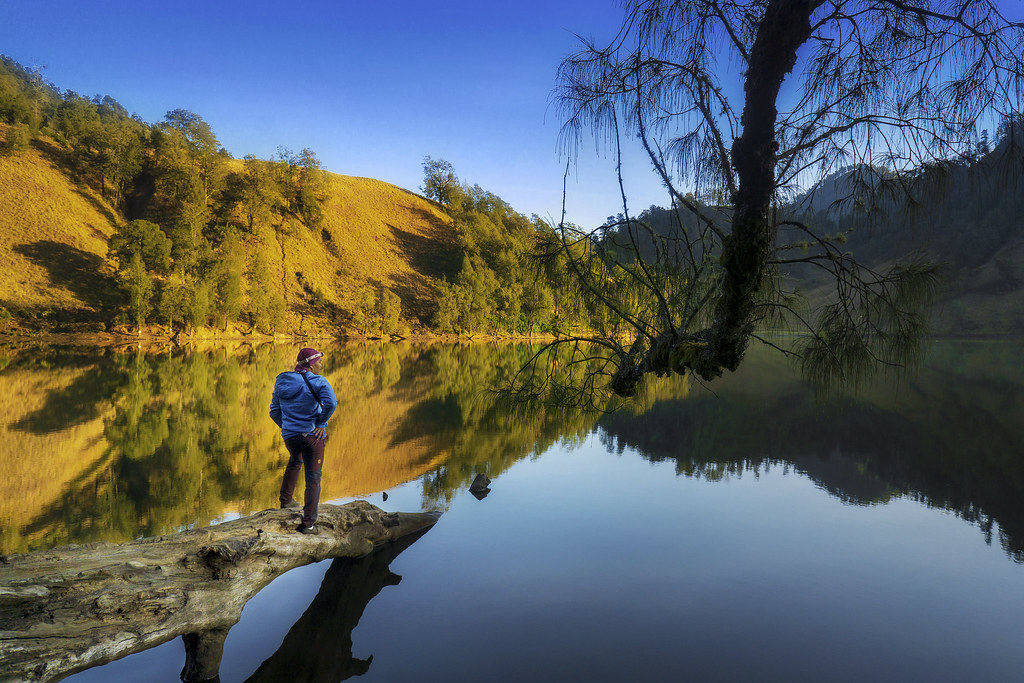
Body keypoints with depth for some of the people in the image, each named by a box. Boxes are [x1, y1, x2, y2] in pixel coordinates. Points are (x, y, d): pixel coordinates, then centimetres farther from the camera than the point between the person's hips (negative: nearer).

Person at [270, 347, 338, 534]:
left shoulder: (282, 382, 7)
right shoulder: (318, 381, -11)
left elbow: (274, 412, 12)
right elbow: (331, 403, -27)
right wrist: (321, 423, -13)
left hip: (289, 435, 5)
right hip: (313, 435, -5)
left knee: (295, 461, 37)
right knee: (313, 478, 4)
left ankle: (286, 499, 43)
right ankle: (308, 523, 4)